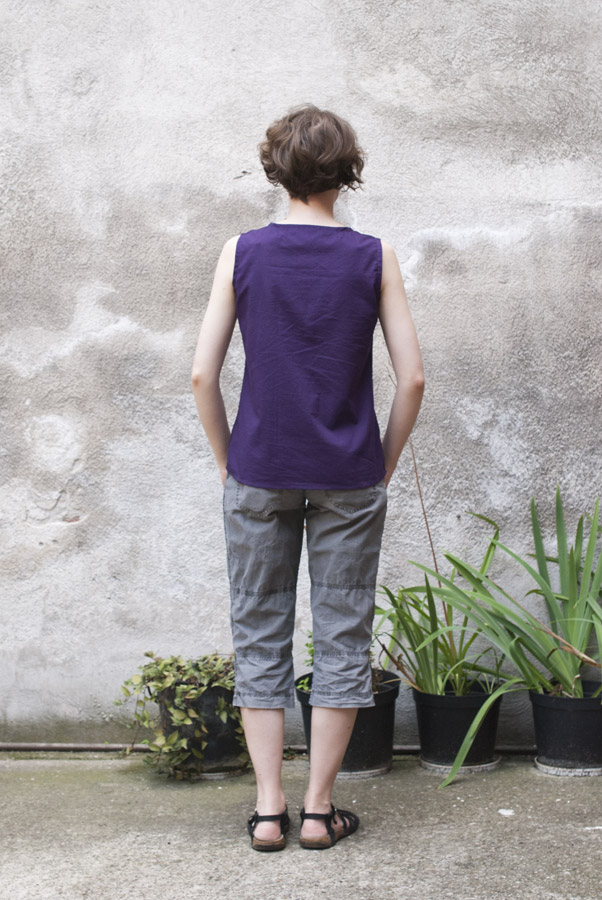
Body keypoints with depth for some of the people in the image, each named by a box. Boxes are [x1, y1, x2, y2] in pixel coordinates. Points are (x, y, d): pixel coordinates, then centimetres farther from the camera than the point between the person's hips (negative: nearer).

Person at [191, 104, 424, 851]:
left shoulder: (242, 253, -1)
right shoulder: (374, 257, -2)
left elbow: (202, 375, -4)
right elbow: (412, 378, -4)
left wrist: (227, 461, 8)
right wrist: (384, 465, 8)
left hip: (260, 473, 1)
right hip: (348, 479, 0)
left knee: (260, 637, 11)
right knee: (342, 637, 9)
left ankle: (269, 808, 14)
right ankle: (319, 810, 16)